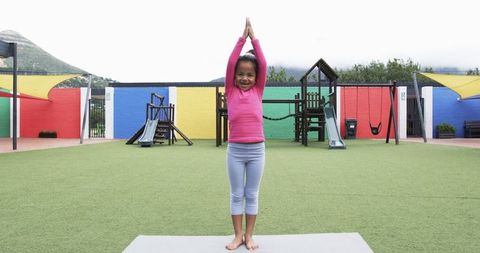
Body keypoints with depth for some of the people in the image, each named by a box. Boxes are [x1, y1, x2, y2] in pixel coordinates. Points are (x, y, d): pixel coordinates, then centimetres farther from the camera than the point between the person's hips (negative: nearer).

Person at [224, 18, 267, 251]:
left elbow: (263, 64, -3)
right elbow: (231, 63, -7)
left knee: (252, 195, 9)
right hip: (235, 150, 0)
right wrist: (242, 37, -7)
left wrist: (254, 38, -3)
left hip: (256, 150, 1)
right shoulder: (230, 91, 2)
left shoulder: (257, 91, 4)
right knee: (236, 194, 8)